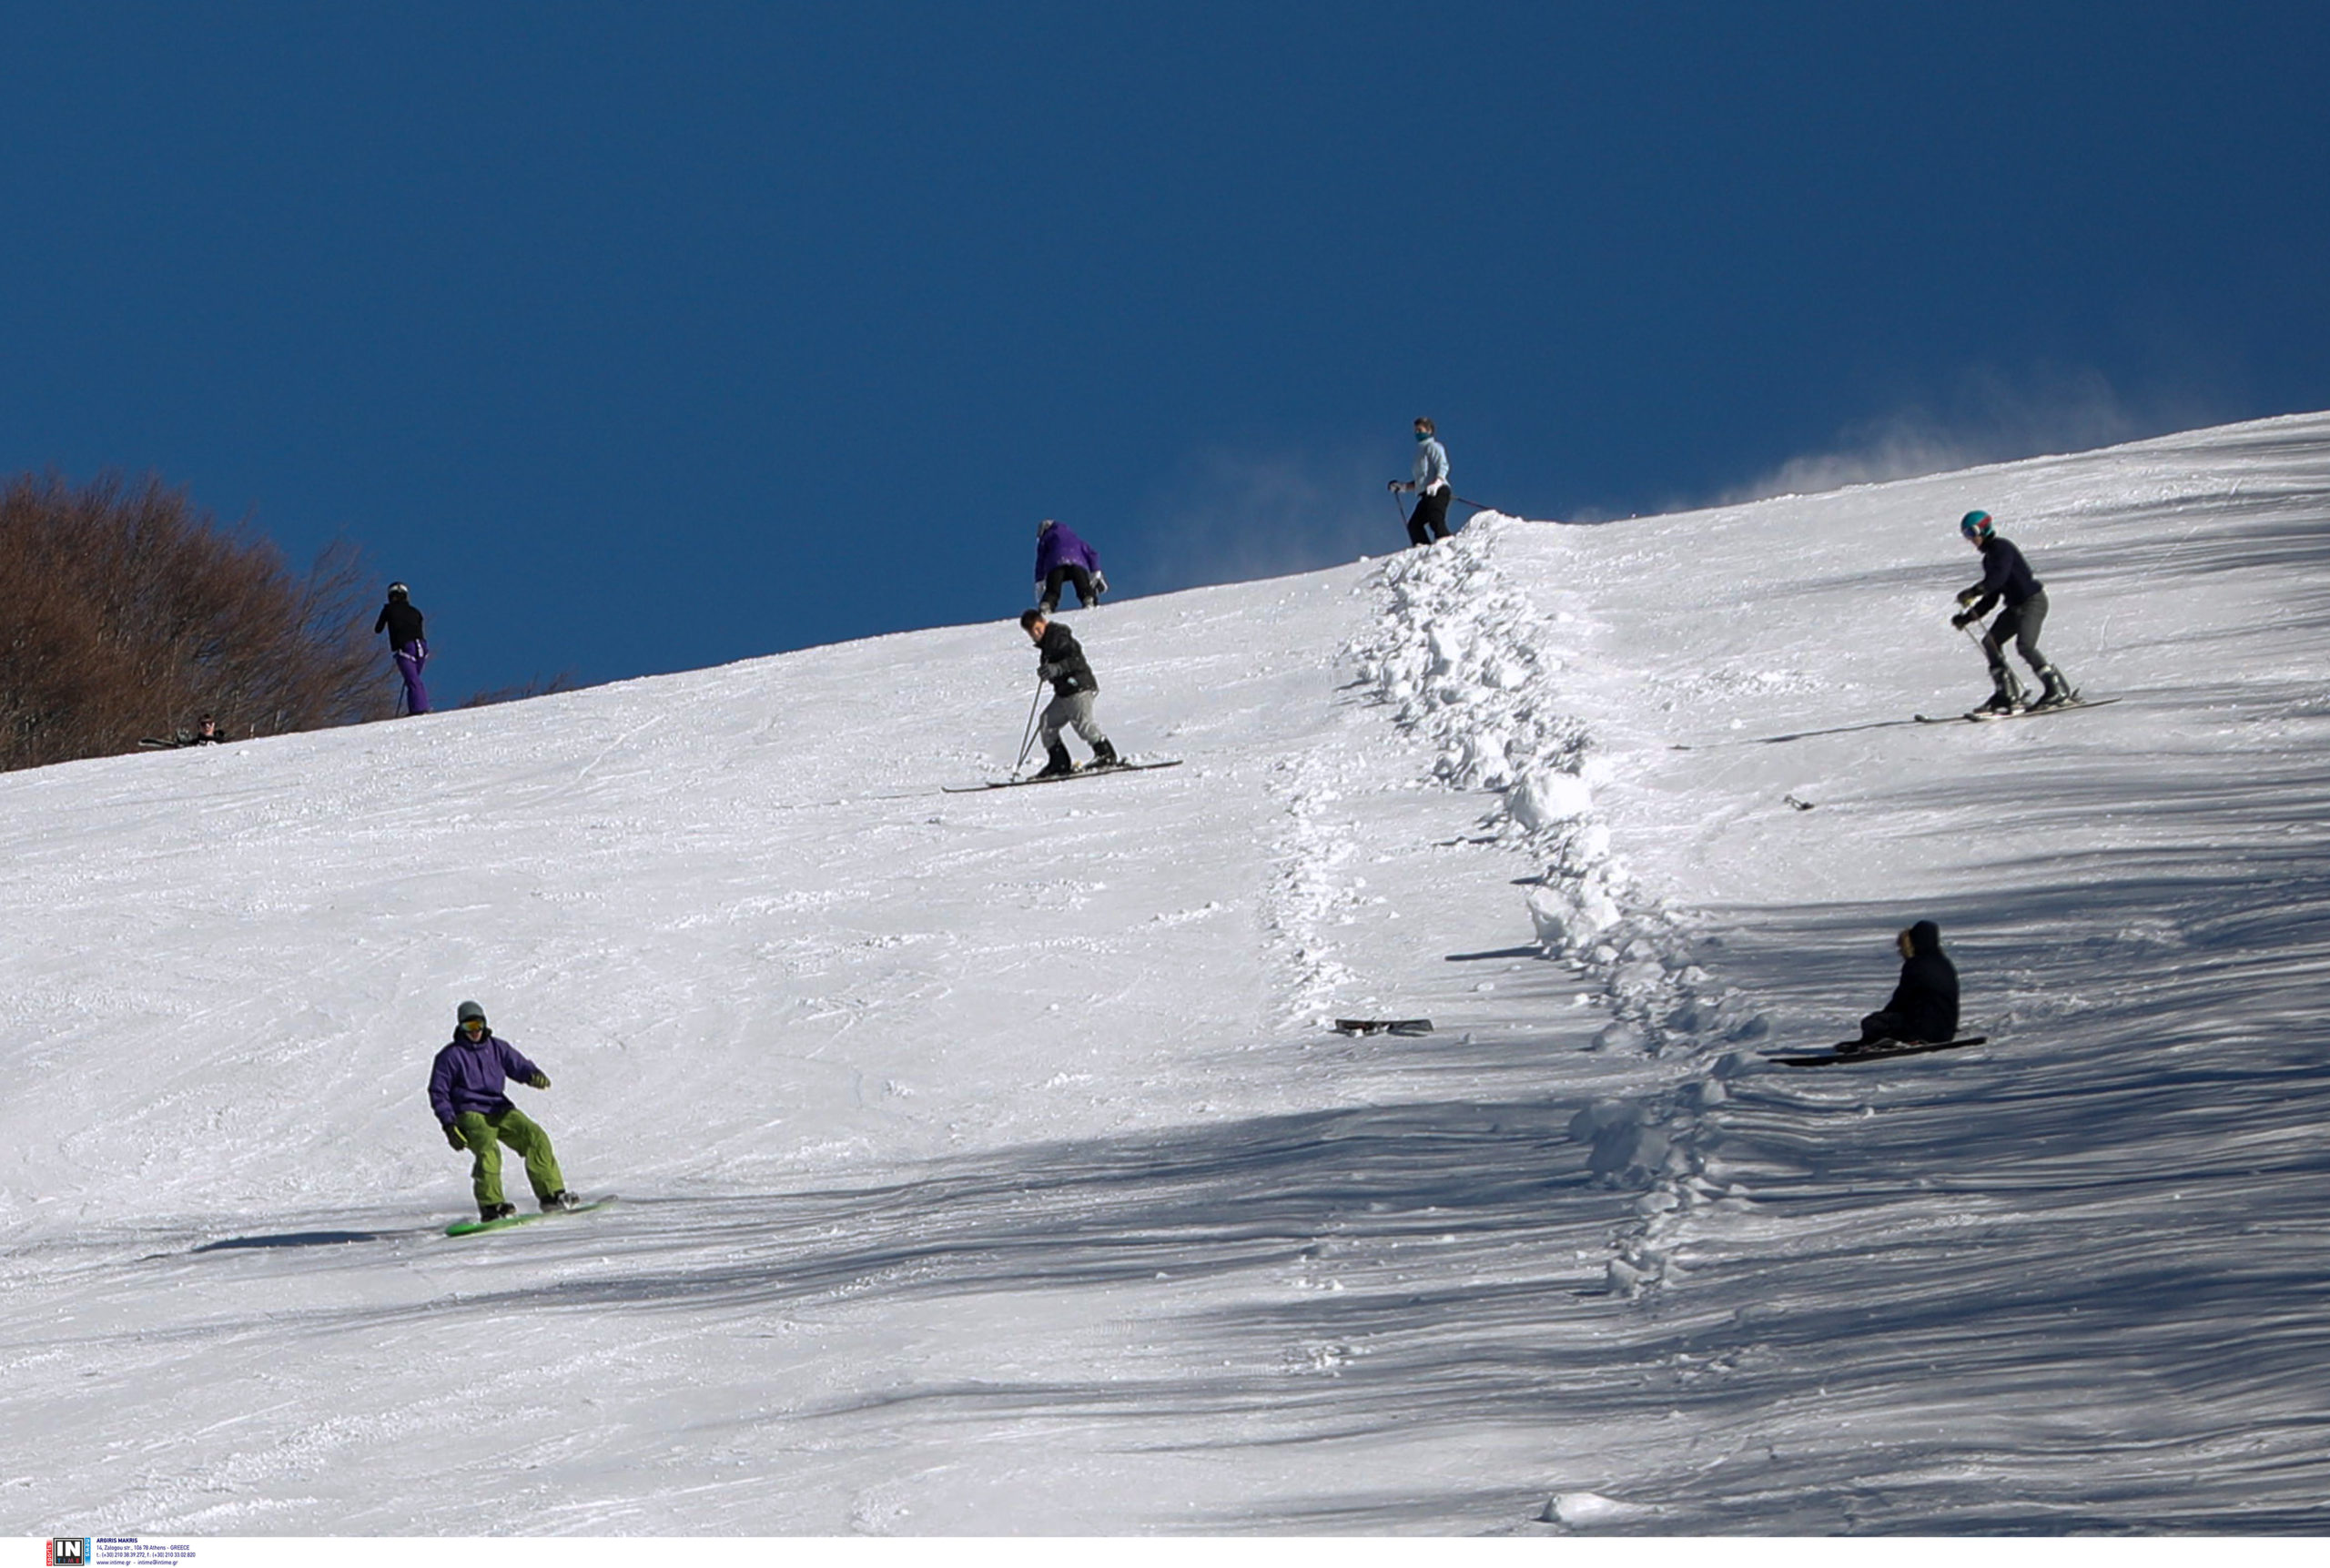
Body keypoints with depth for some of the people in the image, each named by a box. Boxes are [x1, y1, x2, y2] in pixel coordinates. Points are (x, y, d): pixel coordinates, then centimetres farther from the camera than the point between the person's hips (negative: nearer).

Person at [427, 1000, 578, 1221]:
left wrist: (534, 1076, -20)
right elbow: (438, 1093, 0)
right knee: (488, 1150, -31)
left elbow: (519, 1066, 5)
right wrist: (449, 1125, -12)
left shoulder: (496, 1047, 12)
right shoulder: (450, 1056, 0)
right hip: (469, 1113, -5)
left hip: (499, 1110, 5)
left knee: (536, 1137, -14)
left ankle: (552, 1195, -10)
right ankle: (491, 1207, -31)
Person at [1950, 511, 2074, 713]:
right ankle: (2007, 695, 1)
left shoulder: (2001, 547, -9)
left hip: (2033, 601, -10)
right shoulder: (1989, 558, 19)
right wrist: (1967, 617, 12)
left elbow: (1999, 576, -27)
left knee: (2025, 646, -23)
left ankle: (2059, 690, -16)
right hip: (2016, 606, 10)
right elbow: (1991, 598, 20)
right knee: (1990, 642, 2)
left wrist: (1973, 592, -37)